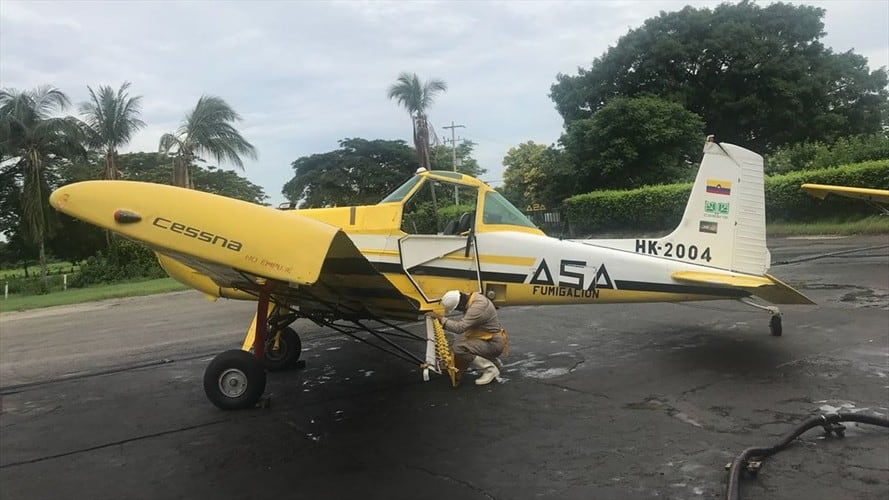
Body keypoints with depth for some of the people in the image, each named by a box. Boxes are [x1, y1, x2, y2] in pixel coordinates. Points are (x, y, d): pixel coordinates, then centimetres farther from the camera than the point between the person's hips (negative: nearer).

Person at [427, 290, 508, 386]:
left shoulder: (478, 307, -29)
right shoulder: (473, 298, 0)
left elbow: (459, 328, -34)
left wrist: (441, 318, -26)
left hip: (493, 344, -10)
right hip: (488, 338, 10)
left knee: (459, 348, -23)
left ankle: (490, 369, -7)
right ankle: (493, 362, 21)